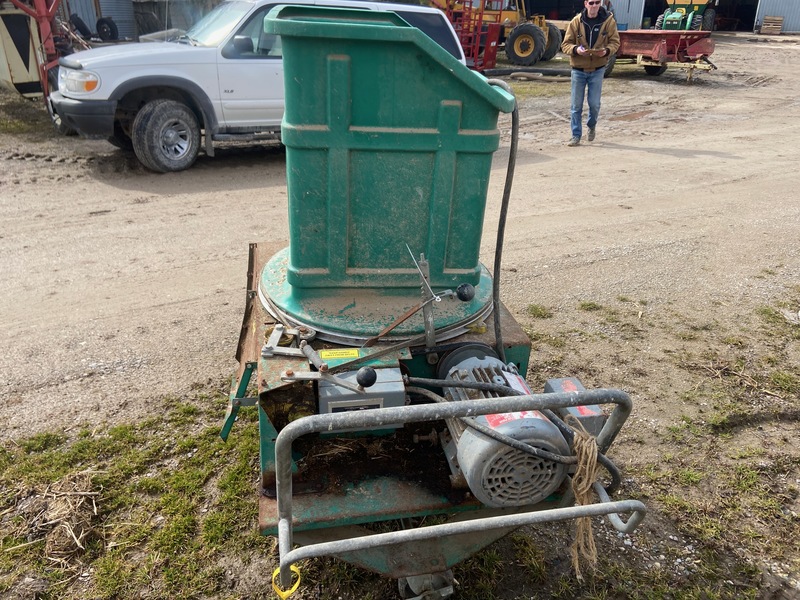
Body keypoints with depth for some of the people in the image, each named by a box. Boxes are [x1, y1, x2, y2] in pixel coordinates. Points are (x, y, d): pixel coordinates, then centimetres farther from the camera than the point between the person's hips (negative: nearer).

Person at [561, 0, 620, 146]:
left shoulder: (608, 21, -4)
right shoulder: (576, 22, -4)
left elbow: (615, 42, 0)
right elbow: (565, 45, -3)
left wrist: (607, 50, -21)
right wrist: (575, 49, -24)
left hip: (597, 69, 0)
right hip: (578, 69, 0)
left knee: (594, 103, 0)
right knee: (576, 105, 1)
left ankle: (591, 126, 30)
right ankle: (576, 135, 12)